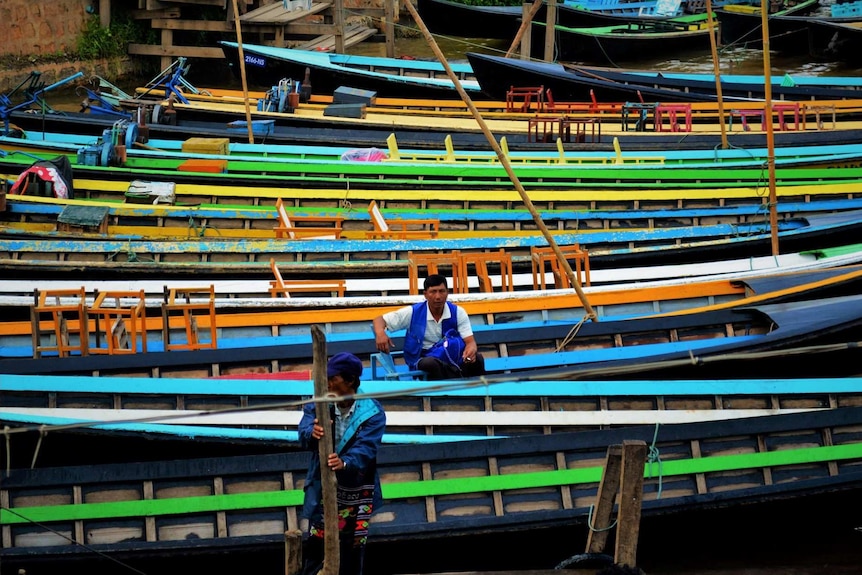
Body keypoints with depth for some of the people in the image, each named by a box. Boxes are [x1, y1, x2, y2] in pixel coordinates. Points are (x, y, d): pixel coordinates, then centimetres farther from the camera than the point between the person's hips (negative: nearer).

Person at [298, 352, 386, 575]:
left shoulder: (372, 412, -15)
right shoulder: (318, 404, -7)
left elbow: (365, 447, -27)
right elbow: (304, 432, -22)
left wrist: (345, 463, -48)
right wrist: (312, 433, -47)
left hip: (356, 490, -1)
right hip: (322, 486, 1)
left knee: (352, 548, 9)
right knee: (313, 541, 1)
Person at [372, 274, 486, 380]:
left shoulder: (457, 312, 0)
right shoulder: (413, 313, -3)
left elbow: (470, 341, -5)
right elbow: (380, 320, 1)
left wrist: (471, 350, -33)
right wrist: (380, 333, -26)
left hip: (452, 359, 1)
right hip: (423, 360, -1)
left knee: (477, 359, -29)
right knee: (431, 364, -39)